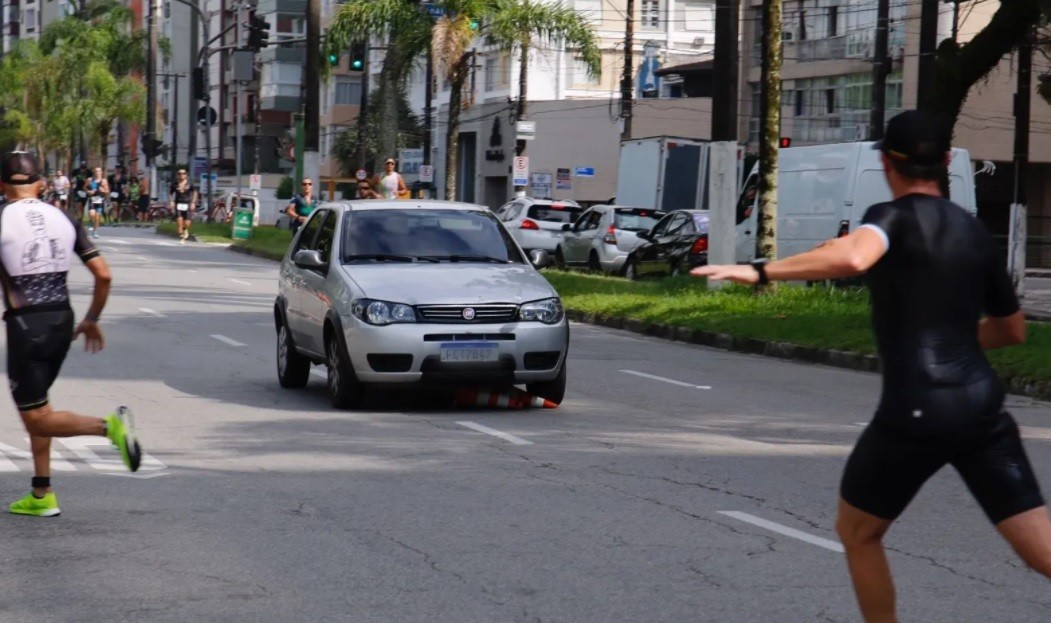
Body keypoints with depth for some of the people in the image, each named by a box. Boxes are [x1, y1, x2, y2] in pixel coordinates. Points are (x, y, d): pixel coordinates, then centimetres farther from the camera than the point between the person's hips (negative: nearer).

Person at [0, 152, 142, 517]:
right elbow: (103, 275, 4)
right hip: (62, 321, 6)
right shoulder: (63, 219, 6)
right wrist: (92, 319, 16)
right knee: (34, 406, 20)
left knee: (36, 418, 0)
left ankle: (107, 426, -24)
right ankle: (41, 496, 21)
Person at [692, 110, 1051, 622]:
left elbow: (851, 257, -29)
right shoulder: (975, 231, 16)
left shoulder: (894, 217, -4)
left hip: (915, 412, -5)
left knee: (856, 532, 19)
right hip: (982, 407, 5)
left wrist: (759, 272, -23)